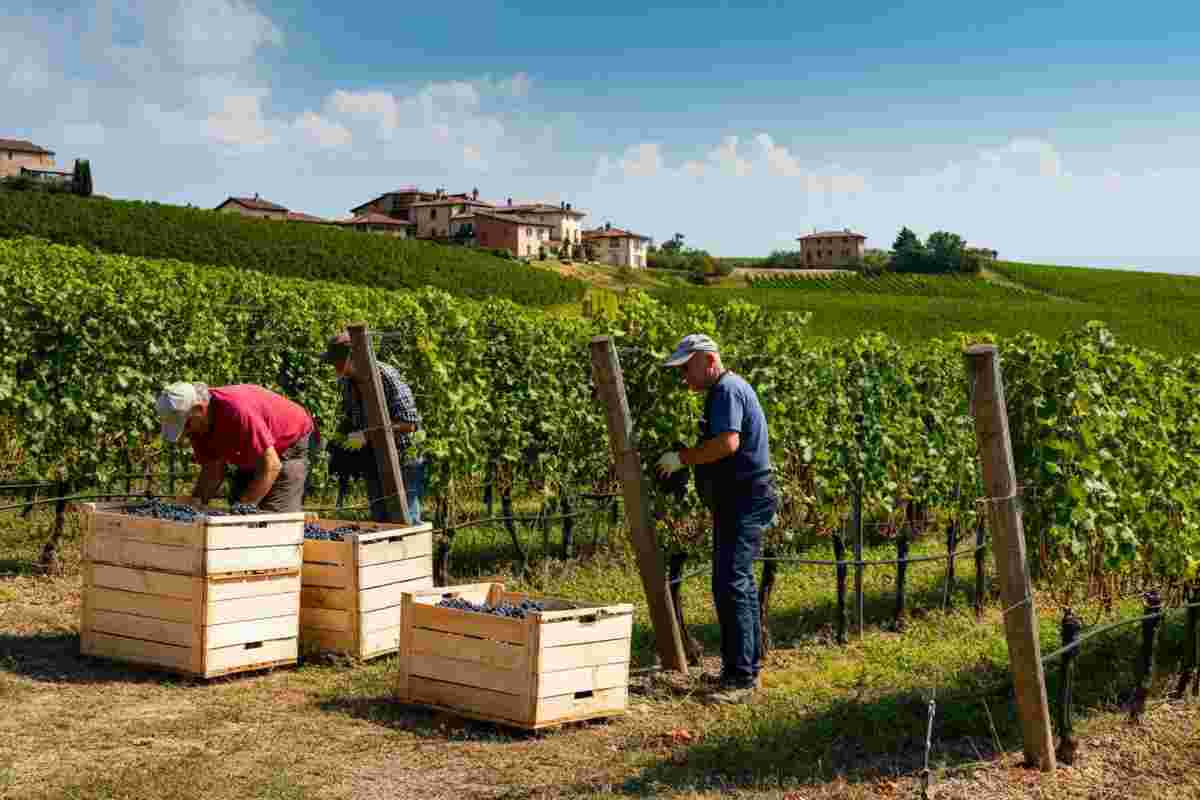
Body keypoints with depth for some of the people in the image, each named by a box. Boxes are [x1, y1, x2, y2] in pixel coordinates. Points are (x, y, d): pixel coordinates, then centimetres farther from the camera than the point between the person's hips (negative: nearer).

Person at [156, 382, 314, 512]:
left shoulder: (237, 410, -39)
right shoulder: (197, 423, -14)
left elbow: (271, 466, -36)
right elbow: (212, 469, -3)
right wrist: (195, 502, -20)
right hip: (251, 457, 8)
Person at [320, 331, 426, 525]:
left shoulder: (387, 377, -22)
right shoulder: (345, 382, 1)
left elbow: (409, 423, -25)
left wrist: (367, 435, -28)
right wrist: (340, 435, 1)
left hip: (402, 459, -7)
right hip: (372, 462, 7)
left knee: (407, 520, -5)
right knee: (379, 519, 14)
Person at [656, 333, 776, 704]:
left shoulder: (728, 390, -15)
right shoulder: (724, 390, 19)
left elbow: (728, 442, -29)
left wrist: (682, 457, -20)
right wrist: (687, 460, 14)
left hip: (744, 502, -11)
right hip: (738, 502, 11)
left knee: (730, 585, -13)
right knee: (740, 583, 16)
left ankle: (741, 676, -11)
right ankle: (748, 665, 26)